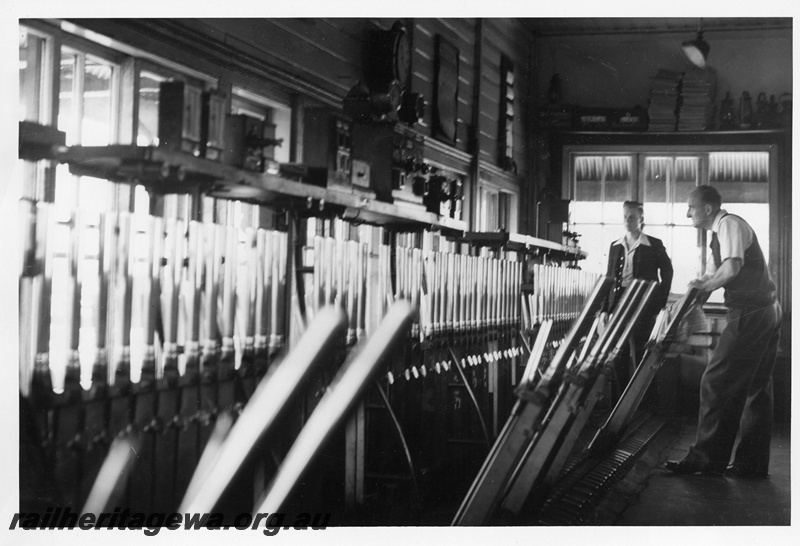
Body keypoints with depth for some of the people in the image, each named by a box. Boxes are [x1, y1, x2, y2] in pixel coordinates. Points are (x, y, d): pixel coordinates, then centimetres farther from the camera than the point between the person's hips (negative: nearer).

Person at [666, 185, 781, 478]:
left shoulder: (730, 225, -10)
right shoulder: (720, 233, 21)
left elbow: (732, 268, -25)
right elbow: (710, 277, 21)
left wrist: (704, 285, -9)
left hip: (750, 313, -10)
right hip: (766, 311, 10)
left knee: (717, 384, -6)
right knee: (756, 388, 12)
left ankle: (707, 459, -1)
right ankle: (752, 462, 18)